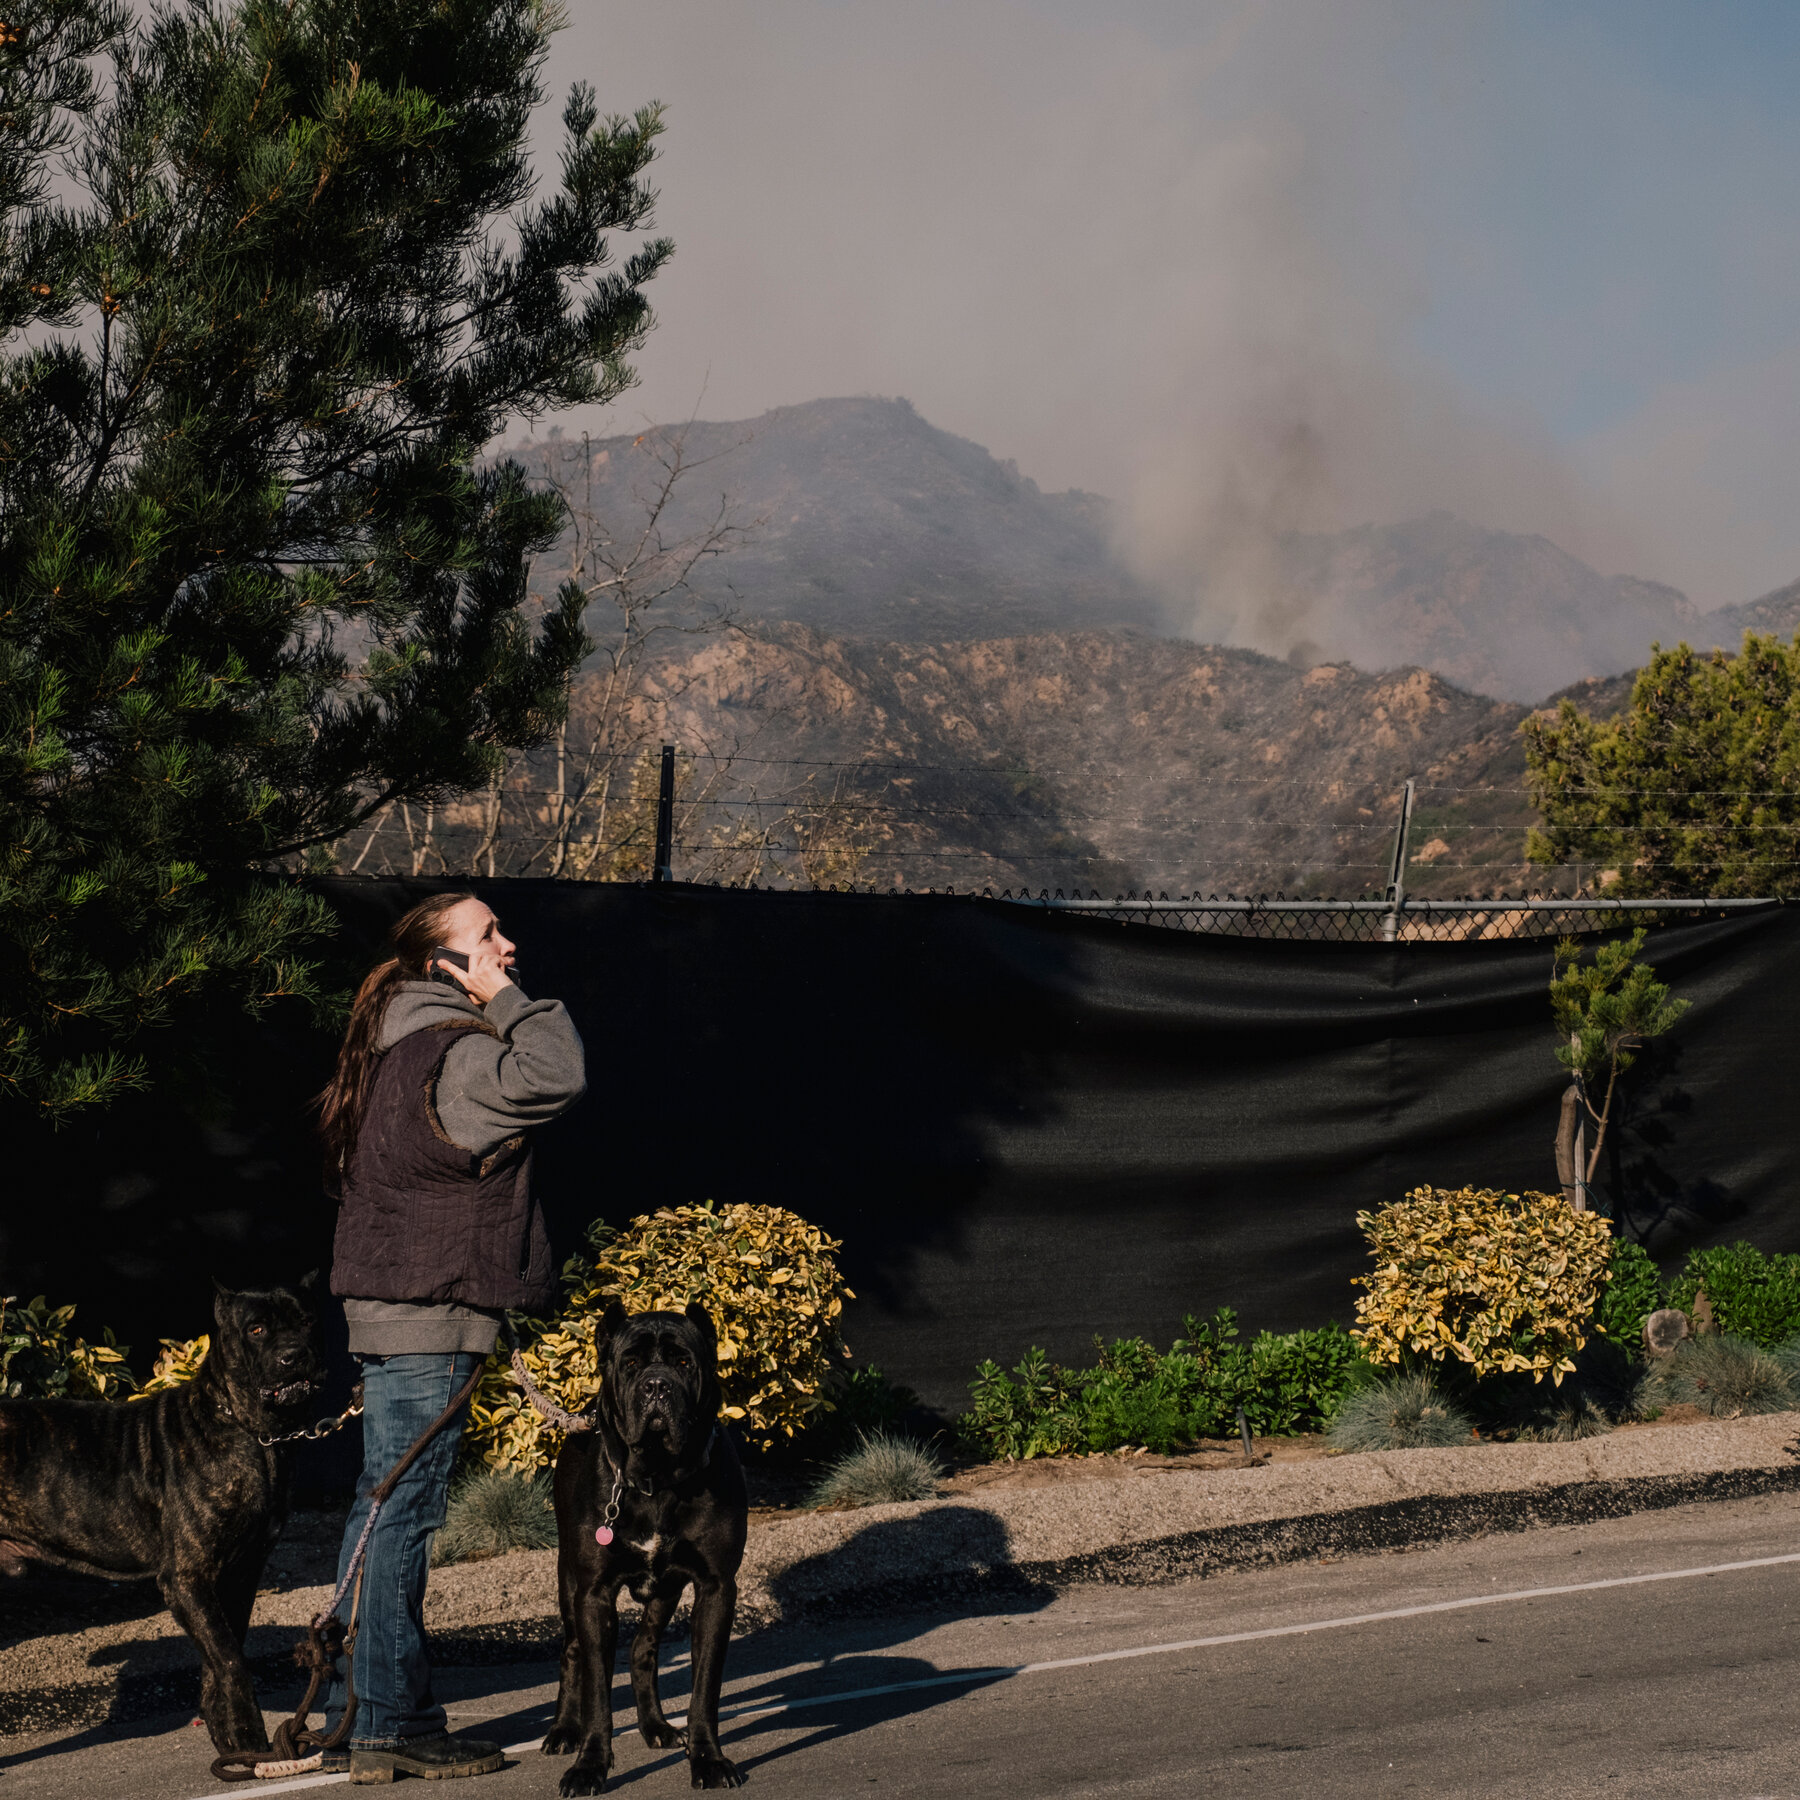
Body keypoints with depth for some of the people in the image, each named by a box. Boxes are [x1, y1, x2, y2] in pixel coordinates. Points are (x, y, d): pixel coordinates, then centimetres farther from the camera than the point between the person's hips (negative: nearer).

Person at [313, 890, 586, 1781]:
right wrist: (505, 998, -14)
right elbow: (551, 1079, -27)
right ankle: (389, 1723, -3)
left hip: (388, 1307, 10)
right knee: (404, 1511, -7)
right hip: (430, 1315, -10)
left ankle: (356, 1711, 19)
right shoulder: (450, 1054, -14)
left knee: (382, 1507, 13)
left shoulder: (398, 1047, 18)